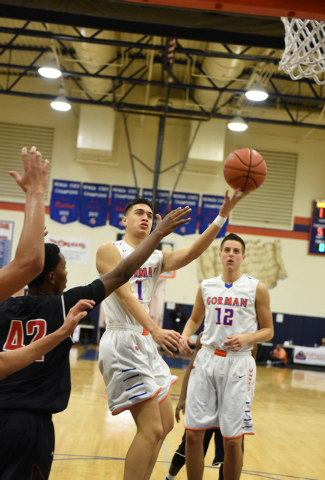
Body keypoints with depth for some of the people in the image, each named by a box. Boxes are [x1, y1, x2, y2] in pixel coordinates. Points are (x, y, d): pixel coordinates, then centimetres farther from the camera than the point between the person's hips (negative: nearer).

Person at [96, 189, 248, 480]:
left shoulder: (156, 259, 16)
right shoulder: (110, 251, -4)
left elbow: (191, 253, -1)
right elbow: (124, 294, -17)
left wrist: (222, 217, -13)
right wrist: (155, 329, -32)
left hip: (146, 345, 9)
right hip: (123, 342, -9)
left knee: (165, 424, 14)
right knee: (151, 429, -14)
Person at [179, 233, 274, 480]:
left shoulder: (257, 288, -2)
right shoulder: (206, 286, 8)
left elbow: (268, 330, 3)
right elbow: (195, 320, 21)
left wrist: (247, 338, -17)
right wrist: (185, 336, 1)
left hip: (238, 364, -3)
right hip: (206, 360, 3)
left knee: (232, 439, -2)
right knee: (193, 432, 2)